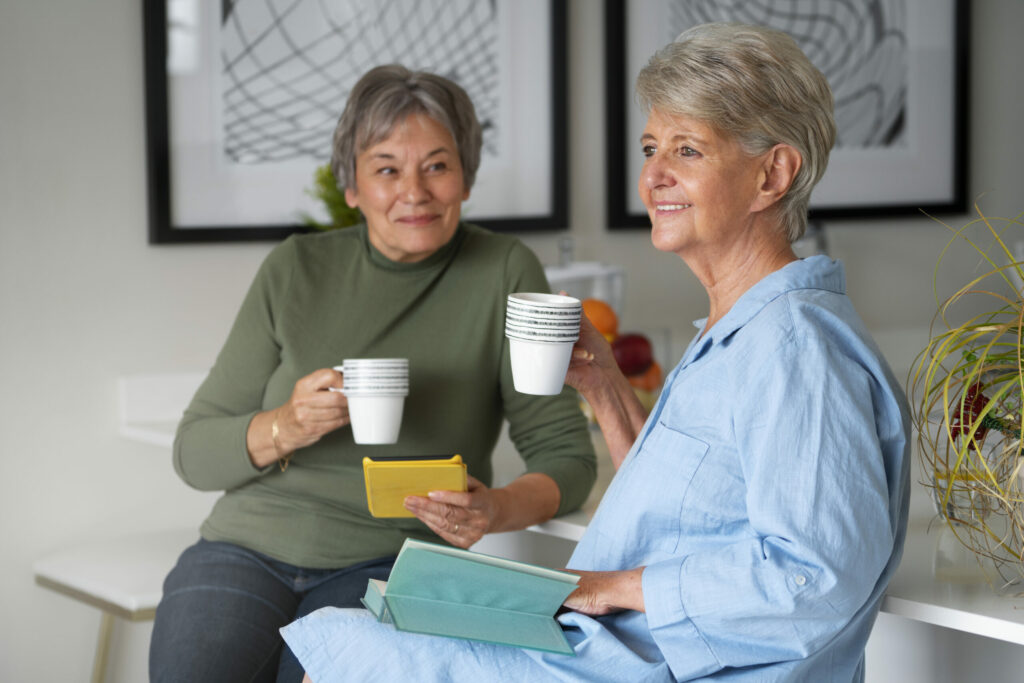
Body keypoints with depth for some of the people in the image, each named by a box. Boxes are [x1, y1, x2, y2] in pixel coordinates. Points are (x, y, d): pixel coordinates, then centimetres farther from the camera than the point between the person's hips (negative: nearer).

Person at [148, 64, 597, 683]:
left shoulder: (502, 273, 0)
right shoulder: (296, 269, 4)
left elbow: (566, 454, 0)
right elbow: (195, 452, 5)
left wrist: (499, 510, -22)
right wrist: (284, 429, -15)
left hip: (390, 561, -1)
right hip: (252, 545, 2)